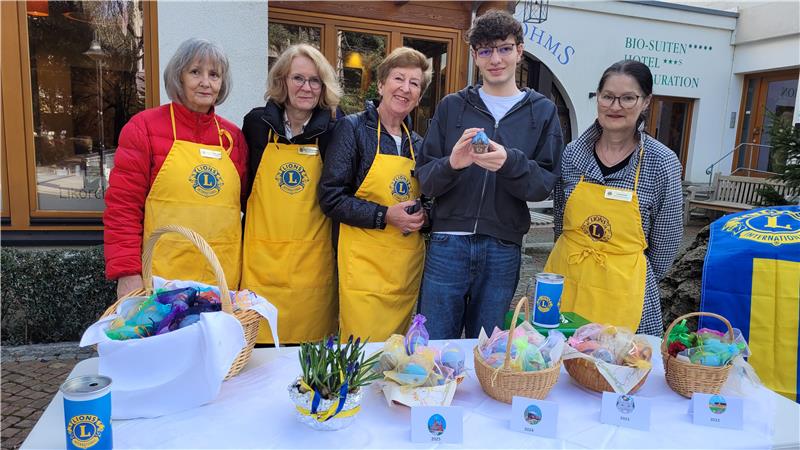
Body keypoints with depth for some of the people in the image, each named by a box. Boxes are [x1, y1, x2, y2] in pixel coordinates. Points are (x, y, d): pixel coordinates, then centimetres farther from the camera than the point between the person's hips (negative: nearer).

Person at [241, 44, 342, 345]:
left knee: (312, 353, 6)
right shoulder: (257, 122, 2)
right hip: (262, 256, 0)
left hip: (313, 258, 0)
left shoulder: (331, 130, 1)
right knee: (261, 342, 4)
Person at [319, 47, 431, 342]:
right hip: (365, 265, -6)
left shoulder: (417, 143, 14)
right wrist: (386, 216, -17)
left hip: (408, 265, 6)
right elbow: (331, 197, -9)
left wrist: (420, 215, 1)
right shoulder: (353, 128, -3)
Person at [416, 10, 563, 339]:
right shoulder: (452, 106, 6)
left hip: (503, 250, 1)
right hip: (448, 243, 0)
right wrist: (451, 164, -20)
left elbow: (545, 184, -1)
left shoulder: (542, 111, 7)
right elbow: (424, 179, 2)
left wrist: (510, 163, -21)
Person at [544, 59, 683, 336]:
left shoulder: (662, 163, -8)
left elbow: (666, 241, 1)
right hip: (564, 280, 3)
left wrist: (630, 280, 9)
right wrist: (577, 266, 11)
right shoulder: (573, 152, -1)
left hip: (622, 289, -2)